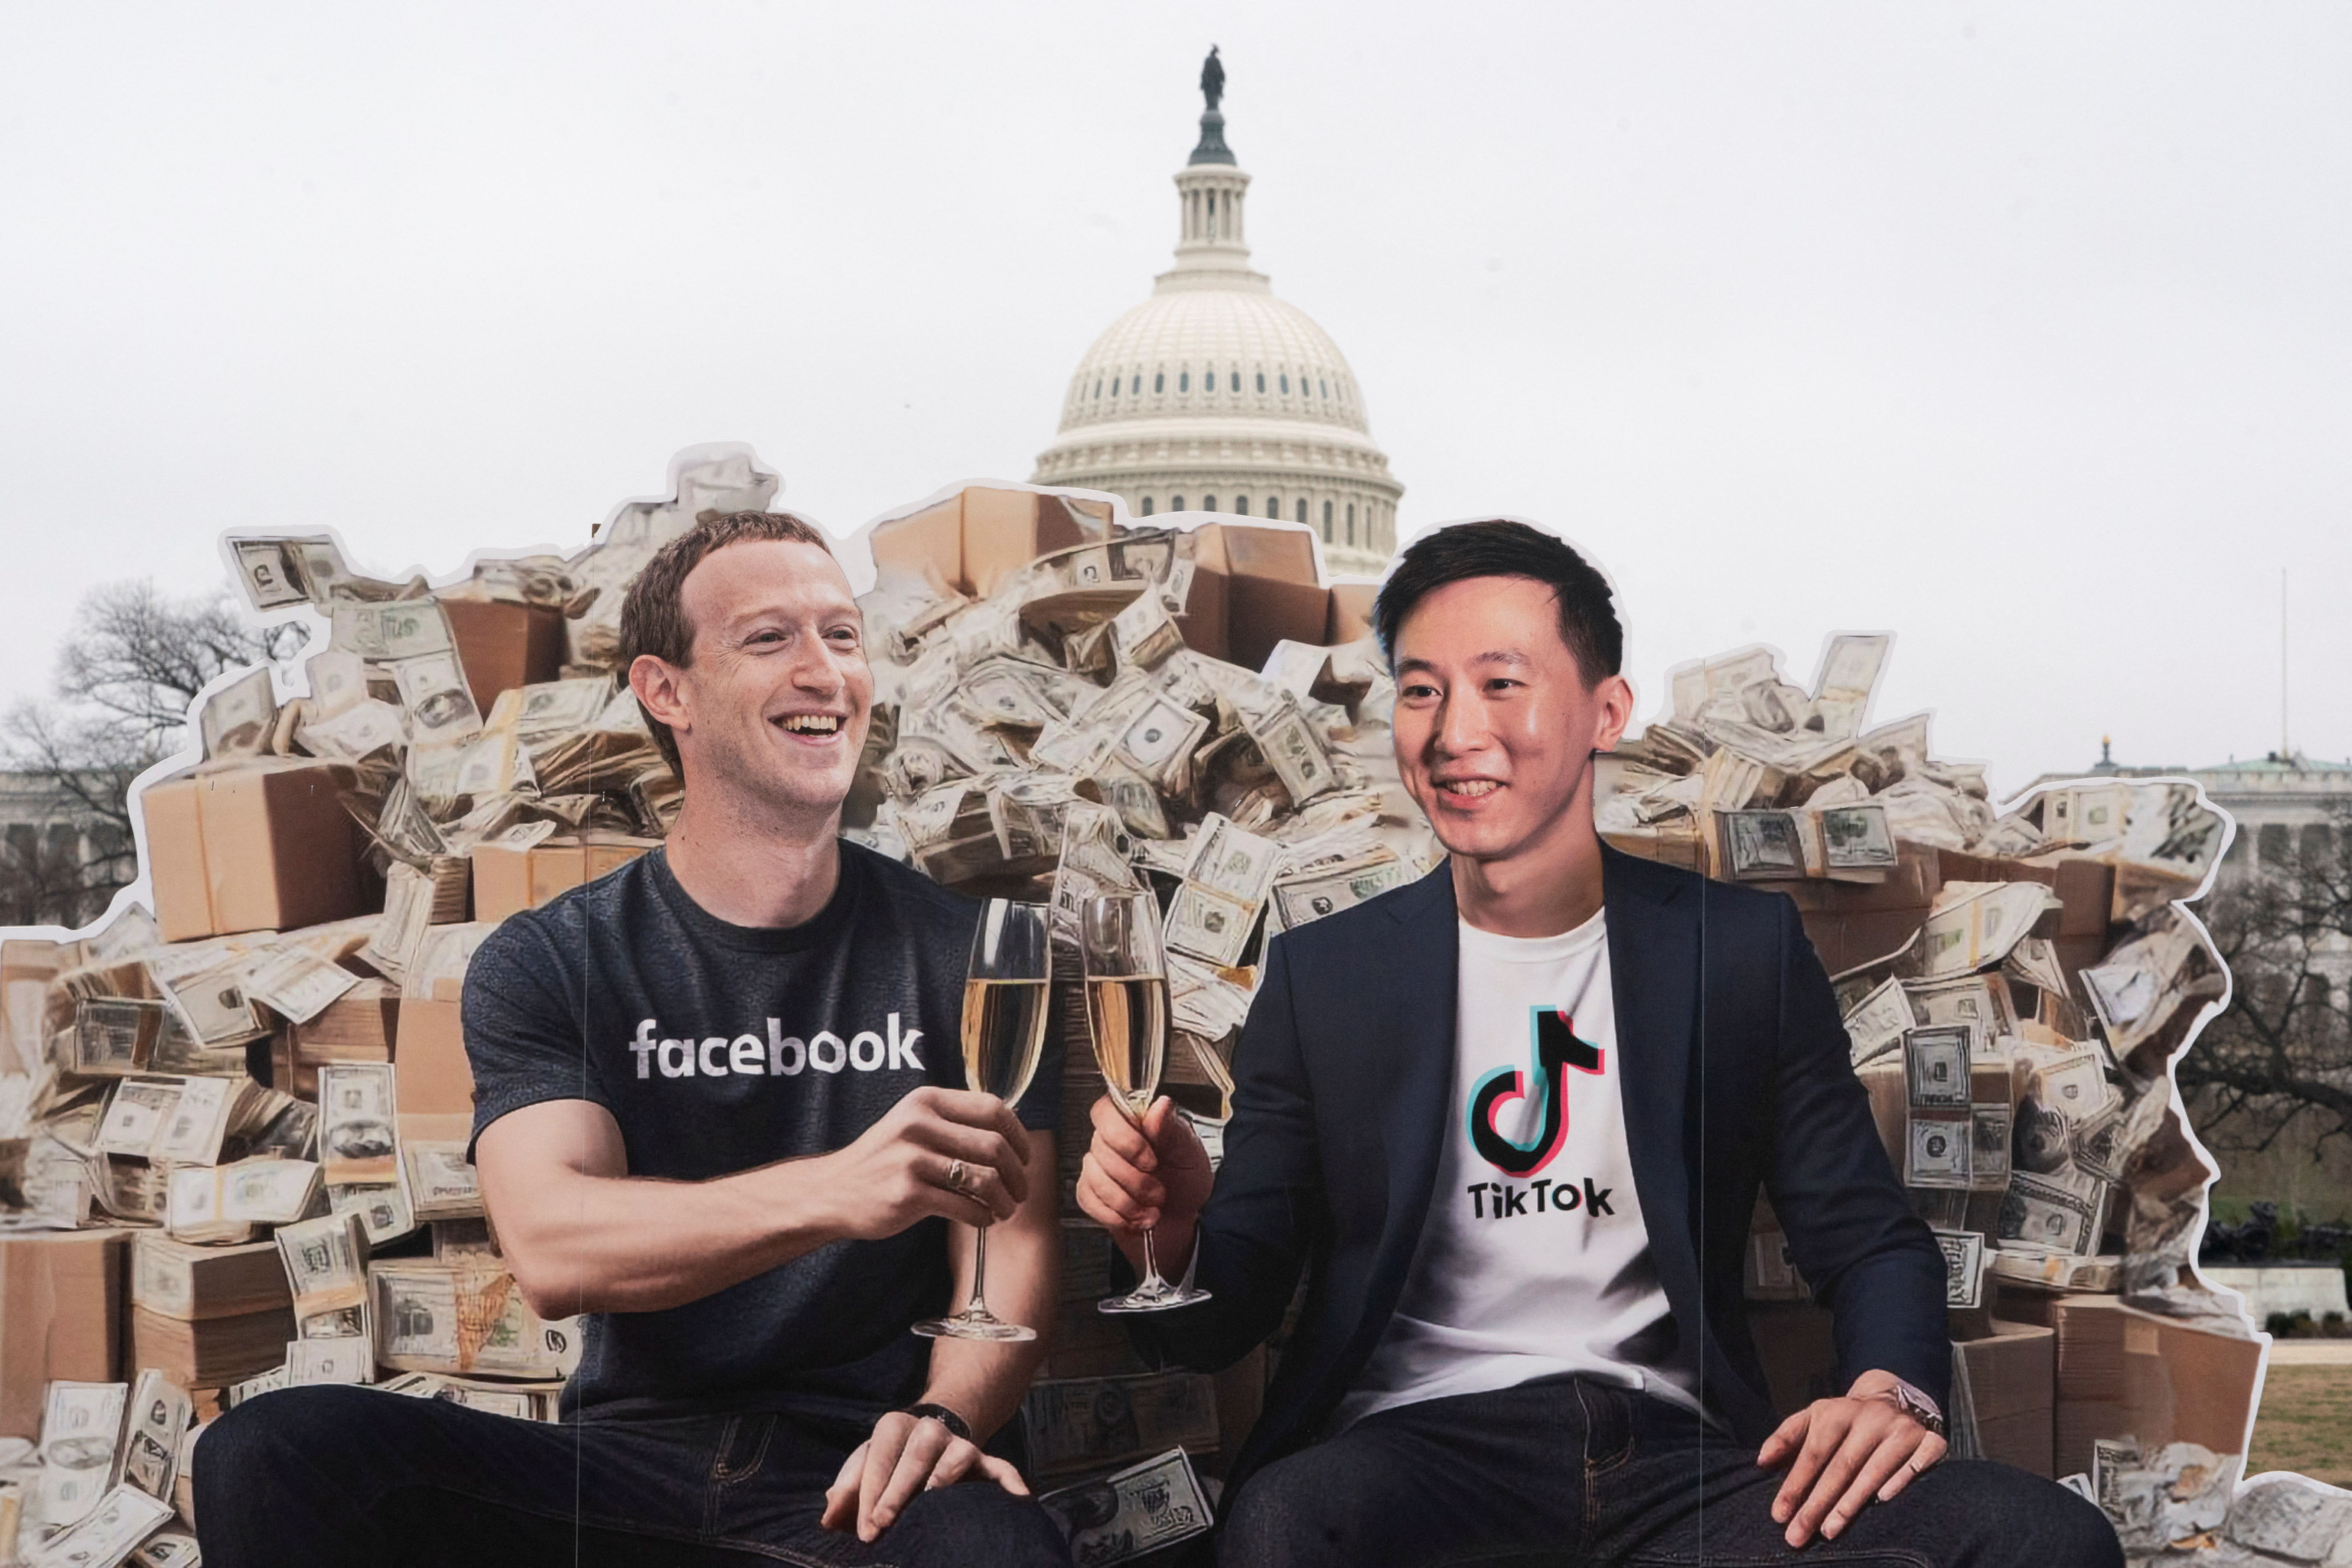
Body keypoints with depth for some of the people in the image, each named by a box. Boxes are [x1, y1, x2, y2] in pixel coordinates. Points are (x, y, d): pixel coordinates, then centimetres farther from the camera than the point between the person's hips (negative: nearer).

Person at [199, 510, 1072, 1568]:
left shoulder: (963, 955, 9)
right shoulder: (545, 966, 5)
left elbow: (1013, 1245, 3)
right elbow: (550, 1250, -13)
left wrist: (945, 1414, -21)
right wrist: (836, 1192, -31)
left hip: (856, 1479, -2)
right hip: (623, 1466, 2)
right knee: (272, 1453, -23)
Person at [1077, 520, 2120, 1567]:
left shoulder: (1743, 950, 11)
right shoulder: (1321, 976, 9)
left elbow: (1868, 1242, 12)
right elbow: (1233, 1312, 7)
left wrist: (1892, 1393, -11)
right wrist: (1173, 1241, -17)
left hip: (1679, 1456, 2)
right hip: (1418, 1445, -2)